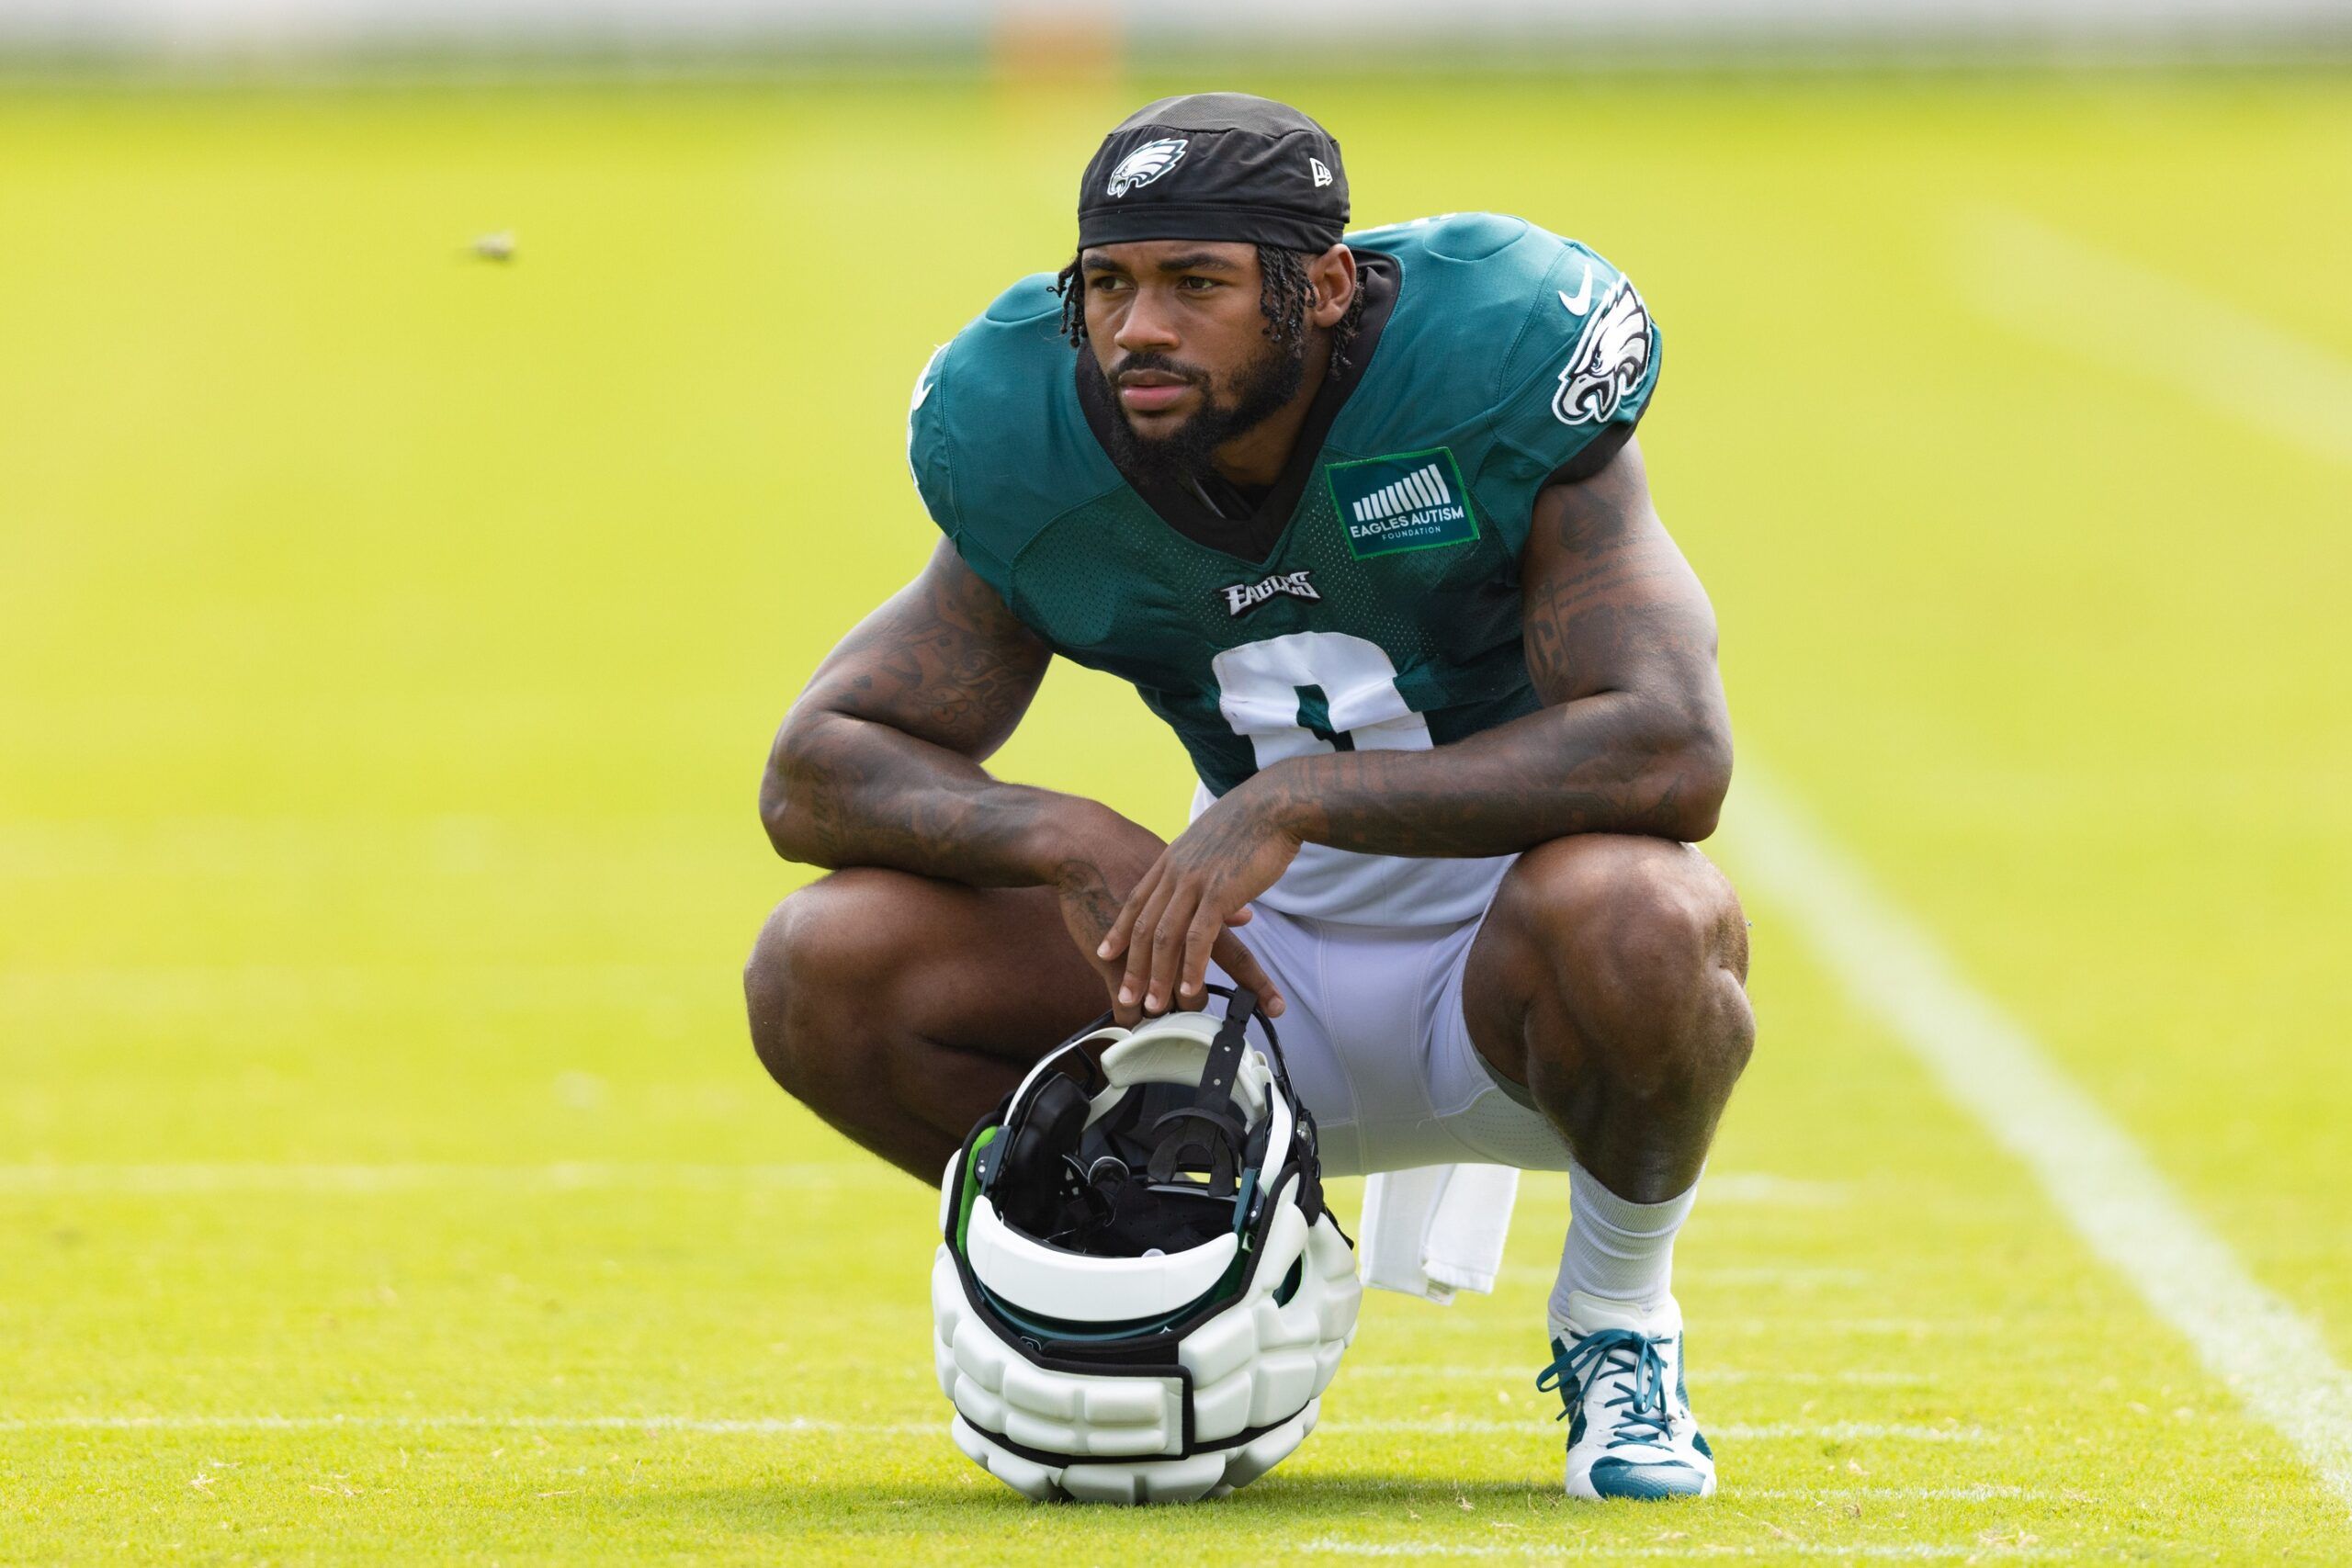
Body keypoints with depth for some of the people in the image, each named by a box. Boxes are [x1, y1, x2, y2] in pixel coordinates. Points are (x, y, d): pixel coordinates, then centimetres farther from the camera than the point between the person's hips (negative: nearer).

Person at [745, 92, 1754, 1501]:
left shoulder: (1491, 370, -21)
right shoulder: (1040, 456, -9)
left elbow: (1672, 750, -32)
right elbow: (819, 772, -8)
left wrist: (1299, 799, -39)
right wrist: (1071, 842, -29)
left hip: (1502, 963, -4)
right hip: (1265, 978, 4)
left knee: (1629, 917, -40)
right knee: (825, 970, -17)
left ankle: (1618, 1328, -9)